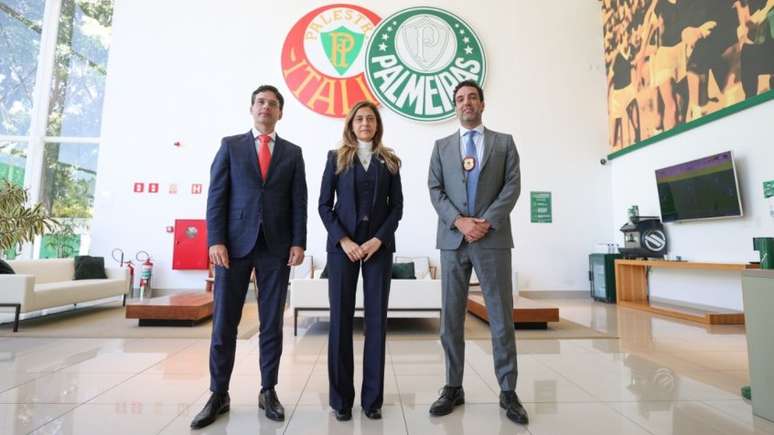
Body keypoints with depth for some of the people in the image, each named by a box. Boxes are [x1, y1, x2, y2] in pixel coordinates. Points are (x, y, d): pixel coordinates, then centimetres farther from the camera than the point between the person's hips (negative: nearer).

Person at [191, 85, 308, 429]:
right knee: (224, 321, 4)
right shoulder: (230, 145, 11)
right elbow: (216, 196, 3)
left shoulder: (292, 152, 12)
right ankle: (218, 394, 19)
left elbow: (299, 202, 5)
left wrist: (298, 242, -5)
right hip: (235, 242, 0)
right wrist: (216, 240, -7)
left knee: (272, 322, 6)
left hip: (277, 246, 1)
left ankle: (268, 391, 20)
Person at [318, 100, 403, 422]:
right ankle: (341, 397, 15)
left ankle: (373, 398, 15)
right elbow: (324, 204, 2)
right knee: (341, 319, 2)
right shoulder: (336, 157, 7)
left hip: (379, 246, 1)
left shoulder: (389, 161, 10)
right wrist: (343, 240, -10)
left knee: (376, 319, 2)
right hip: (342, 245, -1)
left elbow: (397, 206, 5)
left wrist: (378, 239, -9)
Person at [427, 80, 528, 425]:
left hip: (493, 238, -1)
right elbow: (435, 190, 4)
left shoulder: (504, 142, 12)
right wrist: (459, 221, -11)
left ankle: (508, 391, 17)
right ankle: (453, 387, 18)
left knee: (501, 316, 3)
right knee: (451, 317, 5)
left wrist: (487, 221, -13)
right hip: (452, 239, 1)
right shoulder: (442, 146, 14)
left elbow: (513, 186, 1)